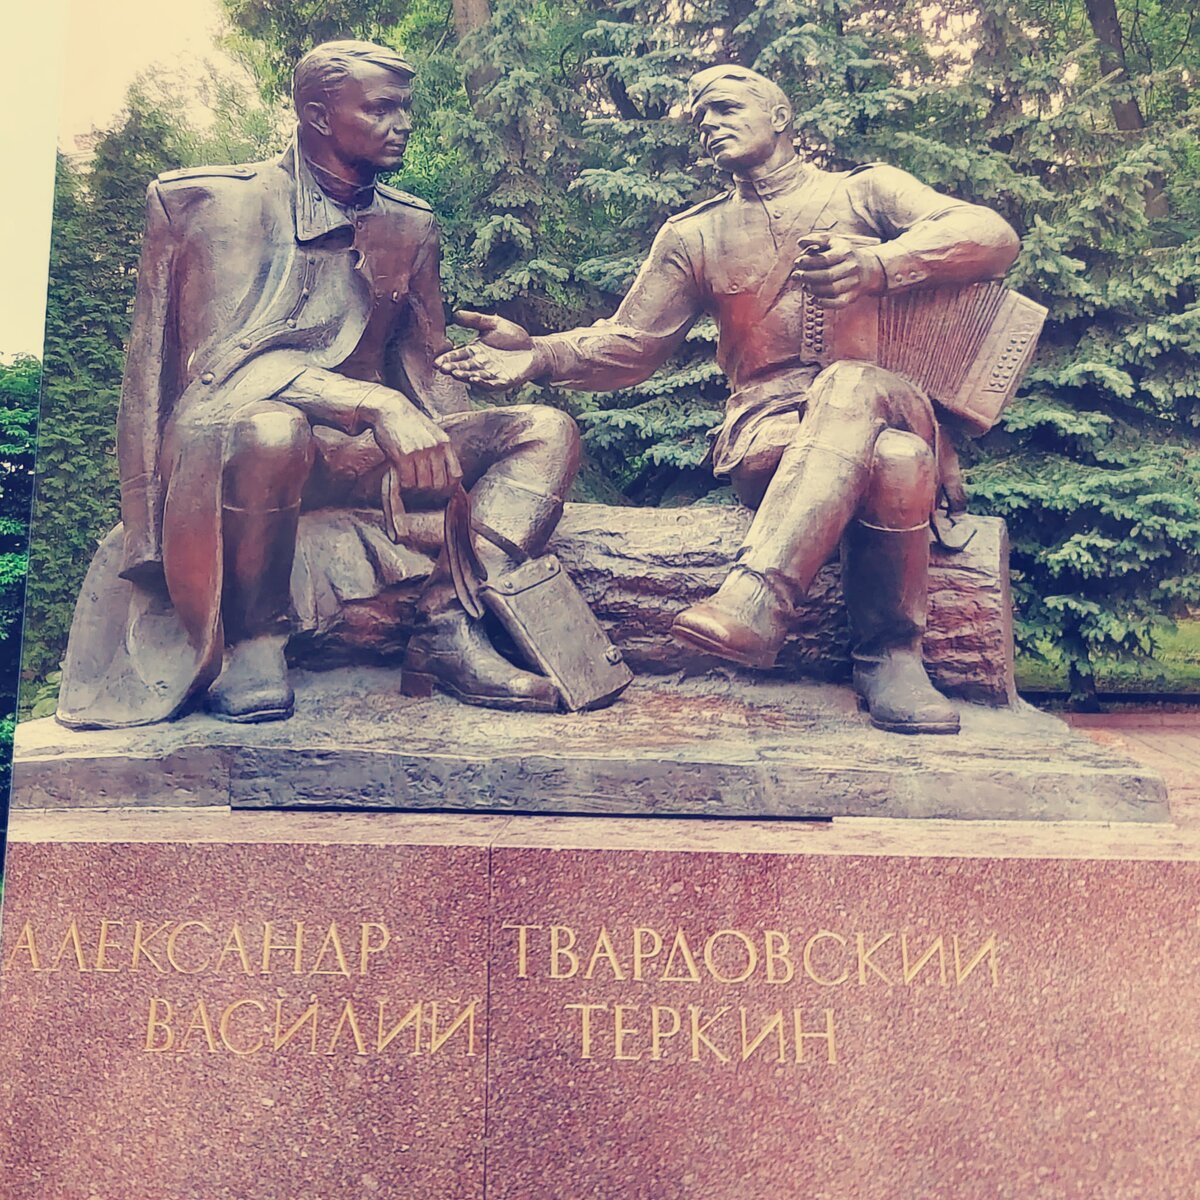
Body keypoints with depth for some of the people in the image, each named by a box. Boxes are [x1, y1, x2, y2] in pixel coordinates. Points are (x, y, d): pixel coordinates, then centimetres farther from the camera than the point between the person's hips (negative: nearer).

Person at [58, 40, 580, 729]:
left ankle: (449, 627, -29)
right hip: (225, 446, -5)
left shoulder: (410, 226, 15)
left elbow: (428, 370, 13)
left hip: (358, 457, 6)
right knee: (270, 430, -43)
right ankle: (254, 640, -18)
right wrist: (376, 404, -30)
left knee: (548, 430, -11)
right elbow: (221, 362, -17)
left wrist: (445, 456, -8)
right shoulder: (218, 204, -3)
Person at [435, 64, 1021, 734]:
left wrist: (879, 265, -18)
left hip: (888, 400, 0)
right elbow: (630, 346, 18)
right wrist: (540, 355, -3)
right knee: (894, 459, -34)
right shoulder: (694, 236, 23)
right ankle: (890, 653, -24)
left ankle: (756, 603, -44)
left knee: (849, 386, -38)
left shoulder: (864, 189, 16)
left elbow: (993, 235, 2)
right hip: (769, 425, 0)